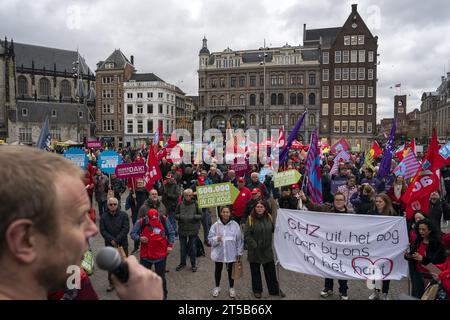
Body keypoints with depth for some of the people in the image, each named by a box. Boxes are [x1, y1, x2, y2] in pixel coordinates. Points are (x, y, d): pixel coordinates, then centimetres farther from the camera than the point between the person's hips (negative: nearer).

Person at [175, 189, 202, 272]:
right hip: (182, 229, 2)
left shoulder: (195, 204, -7)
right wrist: (180, 216, -14)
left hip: (193, 230, -2)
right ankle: (182, 263, 33)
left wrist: (193, 217, -19)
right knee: (182, 247, 15)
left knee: (193, 247, 9)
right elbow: (176, 215, 7)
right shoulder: (180, 204, -2)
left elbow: (201, 215, -3)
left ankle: (193, 264, 25)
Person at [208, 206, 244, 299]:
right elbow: (210, 238, -5)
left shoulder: (235, 225, -7)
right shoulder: (216, 225, -7)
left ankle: (232, 288, 35)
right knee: (218, 270, 16)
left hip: (231, 253, -1)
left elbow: (239, 240, -2)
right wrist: (216, 239, -26)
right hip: (218, 253, 1)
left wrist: (239, 252, 0)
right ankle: (217, 287, 38)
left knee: (230, 270, 14)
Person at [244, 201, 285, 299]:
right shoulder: (251, 219, -12)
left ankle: (275, 289, 30)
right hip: (255, 250, -3)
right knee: (255, 271, 11)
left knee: (270, 270, 14)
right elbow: (246, 234, -15)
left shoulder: (269, 218, 0)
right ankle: (257, 290, 29)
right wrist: (254, 245, -20)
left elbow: (274, 229, 8)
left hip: (267, 250, 3)